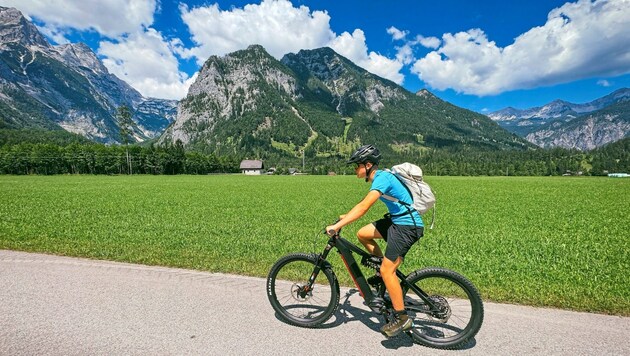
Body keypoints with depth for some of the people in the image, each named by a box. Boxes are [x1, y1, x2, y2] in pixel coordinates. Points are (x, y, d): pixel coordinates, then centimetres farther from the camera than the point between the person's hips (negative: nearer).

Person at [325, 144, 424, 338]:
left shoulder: (382, 178, -21)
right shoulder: (380, 177, 8)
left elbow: (364, 207, -32)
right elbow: (365, 204, 19)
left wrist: (337, 226, -32)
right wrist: (346, 216, 14)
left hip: (408, 225, -10)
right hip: (397, 220, 10)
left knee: (387, 270, -10)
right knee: (362, 234, 9)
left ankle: (402, 318, 5)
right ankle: (383, 270, 22)